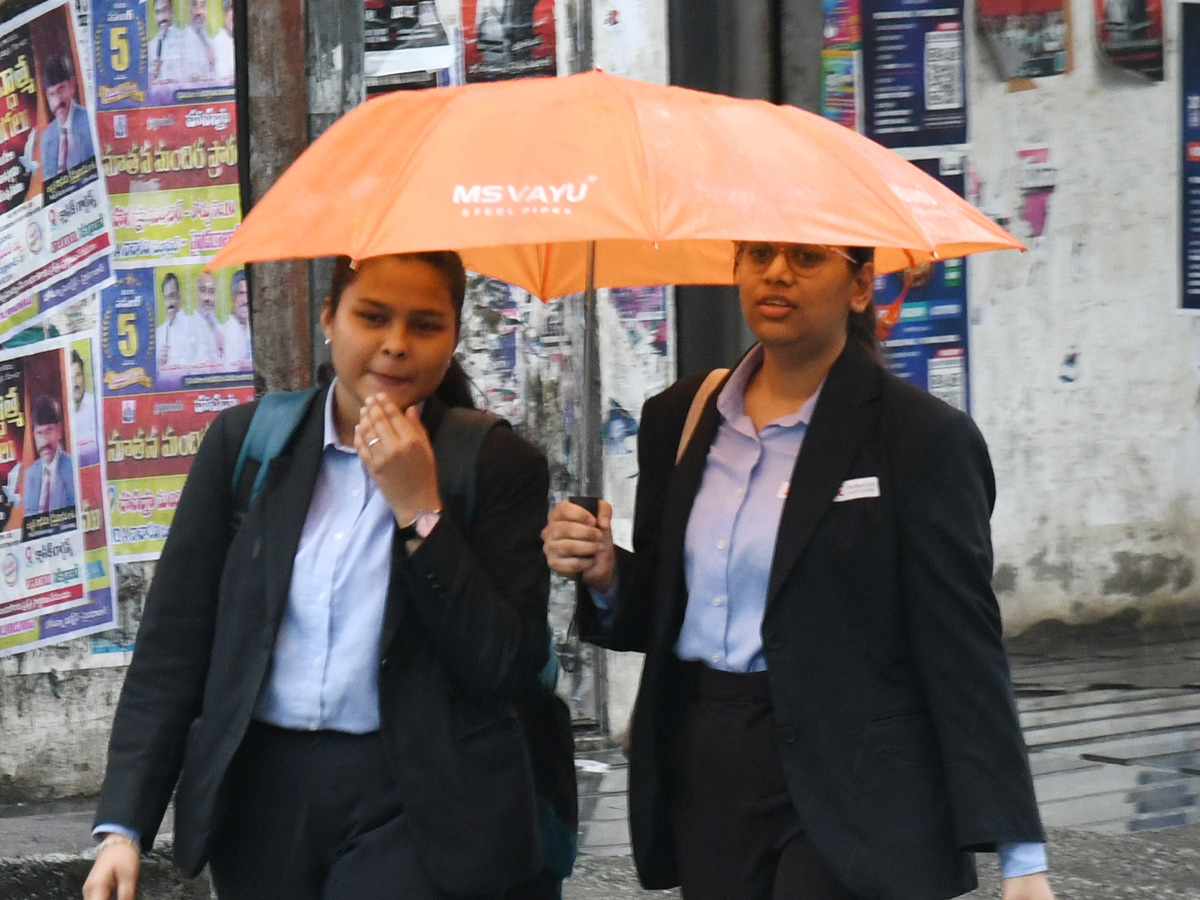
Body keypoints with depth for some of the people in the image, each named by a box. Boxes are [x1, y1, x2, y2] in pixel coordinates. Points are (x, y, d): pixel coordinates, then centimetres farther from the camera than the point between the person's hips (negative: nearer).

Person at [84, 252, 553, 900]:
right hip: (262, 796, 3)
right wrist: (124, 824, -4)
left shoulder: (498, 465, -2)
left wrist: (419, 508, -15)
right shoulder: (245, 441, 5)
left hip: (418, 810, -3)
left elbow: (509, 668, -8)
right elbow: (172, 641, 4)